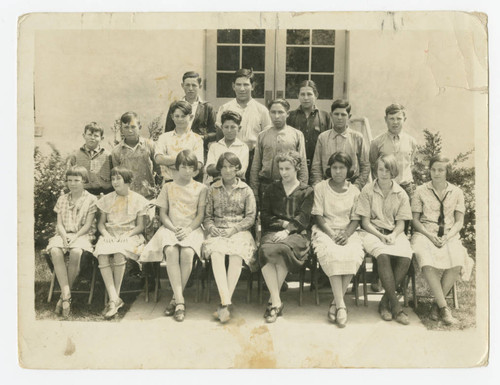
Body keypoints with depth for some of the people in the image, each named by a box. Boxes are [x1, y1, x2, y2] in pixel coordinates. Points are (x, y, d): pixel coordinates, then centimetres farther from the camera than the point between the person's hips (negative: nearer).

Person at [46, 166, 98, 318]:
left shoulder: (91, 199, 5)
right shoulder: (62, 199, 18)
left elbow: (88, 224, -2)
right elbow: (59, 223, 10)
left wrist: (75, 237, -17)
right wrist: (64, 236, -11)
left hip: (82, 235, -3)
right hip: (64, 234, 3)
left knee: (76, 252, -37)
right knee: (55, 251, -33)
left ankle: (64, 296, -23)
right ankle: (66, 295, -33)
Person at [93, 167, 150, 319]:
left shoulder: (138, 200, 8)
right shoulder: (107, 199, 17)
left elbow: (140, 226, 5)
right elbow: (101, 223, 15)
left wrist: (127, 235, -13)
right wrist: (106, 234, -6)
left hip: (130, 235, -3)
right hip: (110, 235, 3)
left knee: (119, 253, -37)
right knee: (102, 255, -33)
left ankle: (115, 297, -27)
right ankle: (114, 299, -36)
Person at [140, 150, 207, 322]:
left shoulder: (201, 188, 12)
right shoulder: (168, 187, 15)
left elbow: (200, 215, 5)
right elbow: (163, 214, 10)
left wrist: (187, 229, -12)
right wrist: (174, 228, -8)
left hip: (192, 229, -1)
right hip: (170, 228, 1)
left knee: (187, 253, -34)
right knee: (171, 251, -33)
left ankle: (175, 299, -20)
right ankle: (180, 302, -34)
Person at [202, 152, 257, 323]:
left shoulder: (246, 190, 10)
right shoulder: (213, 189, 15)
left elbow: (251, 217, 4)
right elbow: (207, 215, 14)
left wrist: (234, 229, -11)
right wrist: (211, 227, -8)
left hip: (239, 231, -1)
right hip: (217, 232, 1)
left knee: (236, 254, -34)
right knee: (216, 253, -34)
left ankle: (224, 304, -29)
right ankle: (226, 302, -37)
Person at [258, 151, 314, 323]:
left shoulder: (306, 191, 14)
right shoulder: (272, 189, 21)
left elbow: (302, 218, 0)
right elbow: (264, 216, 13)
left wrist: (287, 230, -17)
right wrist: (283, 223, -3)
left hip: (296, 234, -2)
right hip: (273, 231, 2)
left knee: (282, 249, -37)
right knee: (265, 250, -34)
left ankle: (272, 301, -26)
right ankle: (276, 301, -33)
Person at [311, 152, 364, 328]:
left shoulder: (354, 191, 13)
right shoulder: (320, 187, 7)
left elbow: (355, 219, 8)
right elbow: (318, 216, 0)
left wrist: (346, 234, -12)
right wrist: (331, 234, -14)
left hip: (347, 232, 2)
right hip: (325, 230, -2)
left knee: (353, 255, -31)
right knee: (333, 254, -34)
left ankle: (335, 303, -22)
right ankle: (341, 305, -32)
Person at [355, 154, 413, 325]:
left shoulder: (401, 194, 8)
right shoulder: (367, 191, 2)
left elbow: (401, 223, 7)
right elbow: (365, 221, -1)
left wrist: (393, 236, -14)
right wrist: (380, 235, -15)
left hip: (394, 233, 3)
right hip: (372, 232, -2)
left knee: (405, 258, -29)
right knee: (383, 256, -34)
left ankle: (385, 302, -16)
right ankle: (395, 305, -27)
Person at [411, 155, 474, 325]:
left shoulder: (456, 192, 13)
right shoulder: (421, 191, 8)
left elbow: (459, 222, 9)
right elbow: (415, 220, 5)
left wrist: (447, 236, -10)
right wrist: (430, 236, -11)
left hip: (449, 236, 2)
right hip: (425, 234, -1)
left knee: (456, 263, -31)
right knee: (427, 262, -35)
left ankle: (436, 304, -15)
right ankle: (444, 307, -26)